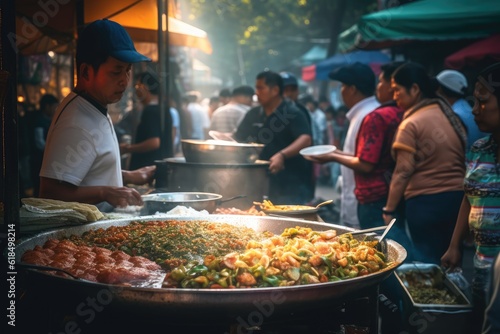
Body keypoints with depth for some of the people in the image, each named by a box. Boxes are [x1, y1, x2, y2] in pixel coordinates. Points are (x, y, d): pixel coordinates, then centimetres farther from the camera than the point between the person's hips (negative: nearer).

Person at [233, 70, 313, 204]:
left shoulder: (293, 114, -8)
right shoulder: (253, 115, 12)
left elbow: (305, 140, -23)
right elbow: (237, 140, 19)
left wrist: (282, 155, -37)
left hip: (291, 187, -6)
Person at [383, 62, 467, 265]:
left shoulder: (411, 124, -9)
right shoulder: (450, 115, 10)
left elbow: (403, 172, -12)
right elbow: (463, 159, 13)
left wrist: (389, 210, -6)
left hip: (425, 201, -7)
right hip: (458, 198, 7)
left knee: (427, 262, 0)